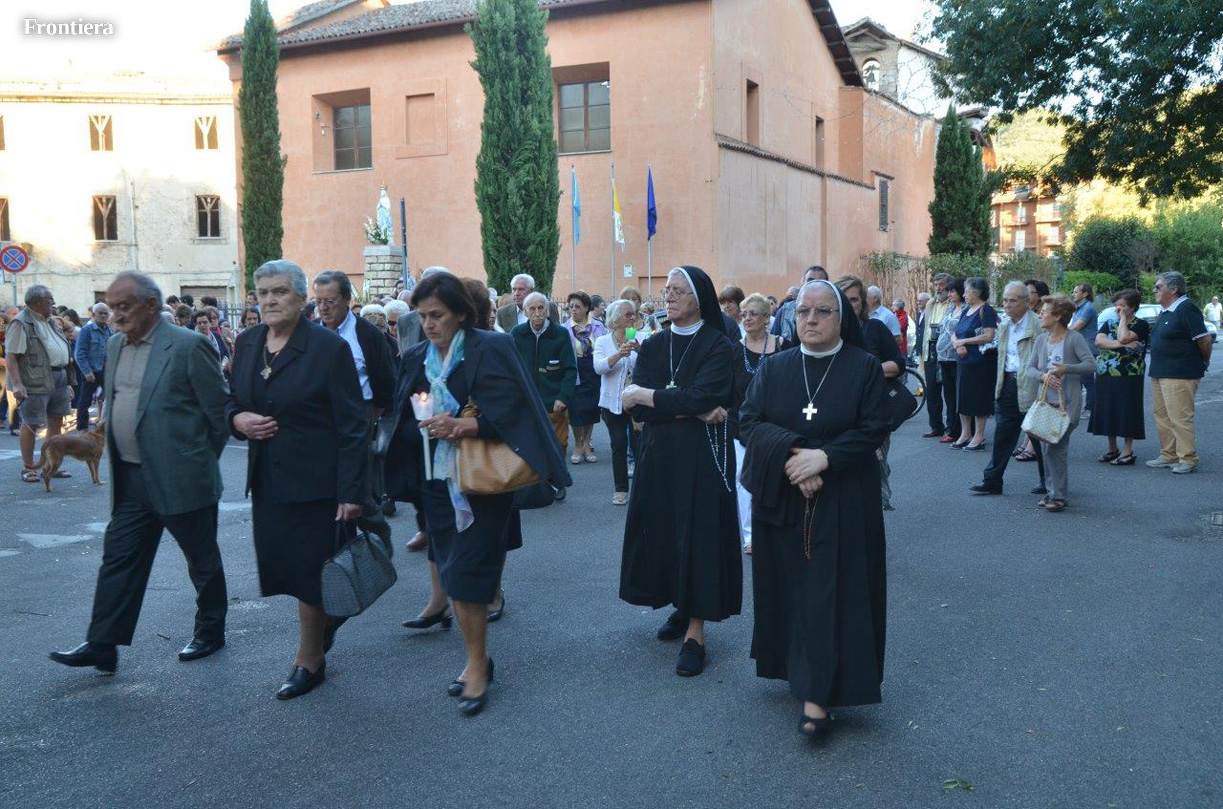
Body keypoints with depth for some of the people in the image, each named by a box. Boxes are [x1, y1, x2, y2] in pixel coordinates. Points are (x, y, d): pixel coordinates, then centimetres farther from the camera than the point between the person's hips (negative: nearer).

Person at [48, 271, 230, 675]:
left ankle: (211, 631, 27)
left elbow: (220, 410, -11)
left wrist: (201, 460, -2)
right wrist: (118, 455, 14)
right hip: (131, 478, 7)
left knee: (202, 560, 10)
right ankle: (102, 645, 12)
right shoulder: (115, 345, 9)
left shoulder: (188, 346, -15)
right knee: (118, 558, 6)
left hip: (181, 478, -7)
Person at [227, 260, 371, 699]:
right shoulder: (247, 343, 7)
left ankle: (309, 659, 20)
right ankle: (331, 612, 38)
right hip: (267, 478, 6)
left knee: (309, 568, 2)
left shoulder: (329, 347, -12)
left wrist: (351, 492, -17)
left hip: (314, 478, -6)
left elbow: (353, 425, -13)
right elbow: (232, 400, 20)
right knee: (282, 564, 10)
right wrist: (237, 418, -6)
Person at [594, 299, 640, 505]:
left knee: (638, 444, 0)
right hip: (613, 402, 0)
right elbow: (599, 367, -13)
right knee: (619, 446, 6)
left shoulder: (640, 339, 3)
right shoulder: (603, 342, 2)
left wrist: (641, 350, -24)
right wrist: (619, 354, -27)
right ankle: (621, 489, 15)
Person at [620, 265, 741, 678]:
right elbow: (637, 407, -5)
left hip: (703, 455, -5)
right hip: (659, 454, 5)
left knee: (699, 532, -2)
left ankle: (695, 631, 4)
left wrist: (644, 395, -12)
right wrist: (690, 409, -18)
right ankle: (681, 605, 30)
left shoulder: (718, 345, -7)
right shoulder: (653, 346, 7)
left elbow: (701, 396, -22)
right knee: (663, 530, 10)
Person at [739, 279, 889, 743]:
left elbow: (873, 429, -7)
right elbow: (748, 419, -4)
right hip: (780, 498, 3)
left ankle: (817, 696, 0)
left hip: (842, 501, -3)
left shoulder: (865, 367, -2)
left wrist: (824, 456, -20)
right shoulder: (774, 368, 5)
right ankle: (798, 667, 26)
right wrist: (791, 453, -20)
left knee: (830, 593, -3)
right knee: (789, 588, 9)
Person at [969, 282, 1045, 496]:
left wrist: (1041, 392, -19)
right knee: (1003, 434, 8)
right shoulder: (1004, 325, 11)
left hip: (1030, 387, -7)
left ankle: (1048, 482, 20)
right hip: (1008, 383, 7)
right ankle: (992, 480, 13)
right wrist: (1000, 385, 15)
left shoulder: (1038, 326, -14)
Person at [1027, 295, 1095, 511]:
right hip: (1046, 401, 6)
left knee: (1054, 448, -10)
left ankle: (1058, 496, -3)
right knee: (1050, 447, 10)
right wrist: (1043, 376, -15)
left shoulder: (1074, 338, -8)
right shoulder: (1041, 340, 9)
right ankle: (1054, 491, 21)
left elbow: (1090, 364, -13)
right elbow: (1030, 368, 5)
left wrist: (1066, 369, -24)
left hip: (1067, 402, -6)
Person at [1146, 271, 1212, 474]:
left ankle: (1188, 459, 0)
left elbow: (1204, 339, -16)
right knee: (1162, 416, 14)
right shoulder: (1164, 312, 15)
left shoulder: (1186, 309, -14)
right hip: (1159, 373, 10)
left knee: (1180, 418, -7)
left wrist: (1204, 362, -4)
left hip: (1180, 375, -10)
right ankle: (1168, 456, 22)